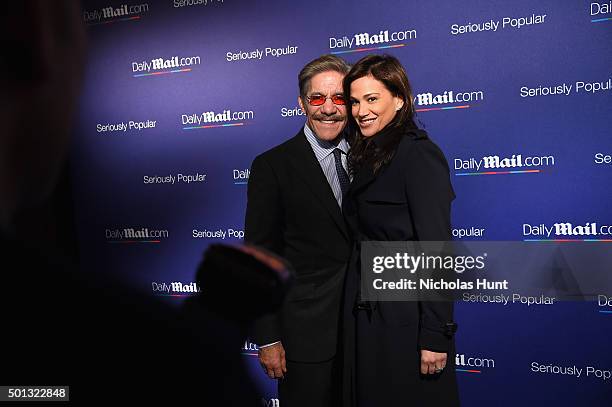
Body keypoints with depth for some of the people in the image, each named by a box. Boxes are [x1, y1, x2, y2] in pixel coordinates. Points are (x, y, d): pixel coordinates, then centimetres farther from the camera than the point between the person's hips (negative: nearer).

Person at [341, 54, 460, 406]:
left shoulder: (418, 154, -14)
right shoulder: (366, 157, 11)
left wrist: (435, 335, -20)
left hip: (406, 321, -8)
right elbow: (363, 239, 11)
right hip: (365, 316, 8)